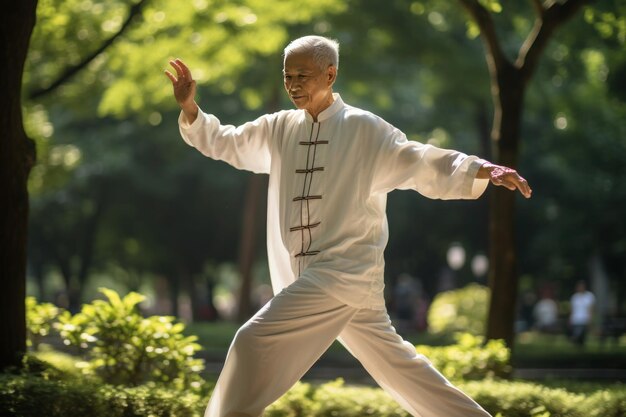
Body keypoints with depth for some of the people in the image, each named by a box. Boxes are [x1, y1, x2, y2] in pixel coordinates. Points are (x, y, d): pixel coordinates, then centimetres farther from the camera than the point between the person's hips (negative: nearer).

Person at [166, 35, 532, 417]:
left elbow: (425, 165, -12)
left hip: (346, 271, -7)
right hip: (314, 276, 7)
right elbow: (221, 141, 13)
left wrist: (485, 171, -27)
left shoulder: (364, 129, -8)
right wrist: (189, 106, -5)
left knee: (256, 342, -18)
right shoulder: (280, 129, 10)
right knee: (395, 362, 13)